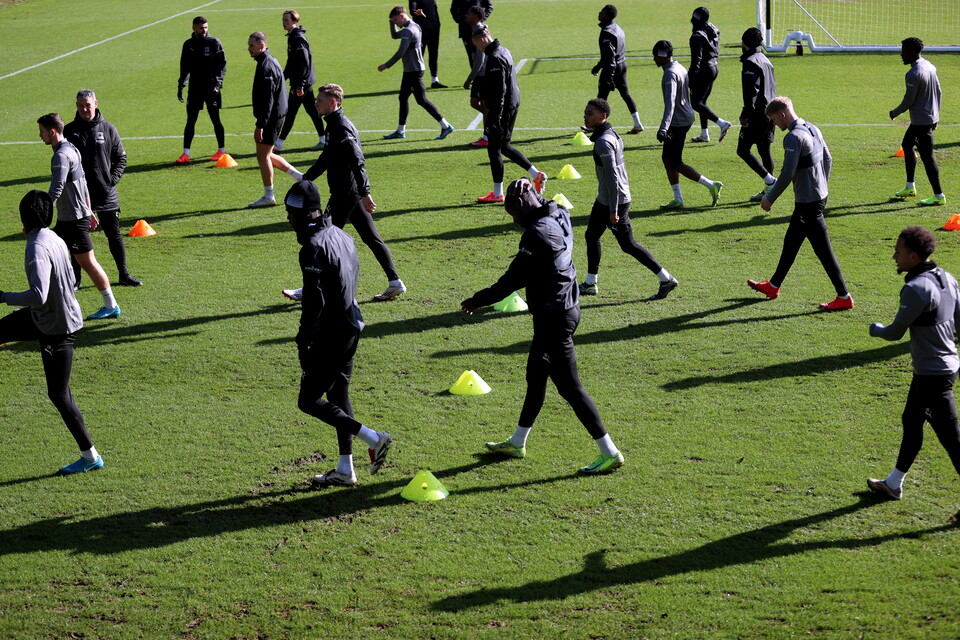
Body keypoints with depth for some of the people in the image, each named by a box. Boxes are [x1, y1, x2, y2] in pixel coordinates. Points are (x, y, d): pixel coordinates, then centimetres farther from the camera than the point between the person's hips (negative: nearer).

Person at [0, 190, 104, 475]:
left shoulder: (38, 249, -27)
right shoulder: (55, 240, 1)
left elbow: (38, 296, -36)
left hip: (56, 328, -9)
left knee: (59, 394, 2)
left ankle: (91, 456, 11)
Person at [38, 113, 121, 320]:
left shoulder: (61, 156, -20)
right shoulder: (71, 149, 12)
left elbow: (56, 191, -28)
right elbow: (83, 182, 20)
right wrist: (89, 211, 26)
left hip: (74, 220, -10)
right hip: (66, 218, 10)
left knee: (86, 261, -2)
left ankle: (111, 306, 5)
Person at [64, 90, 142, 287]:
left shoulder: (108, 129, 2)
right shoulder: (69, 131, 1)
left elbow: (121, 157, 9)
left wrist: (113, 178, -4)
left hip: (106, 195, 1)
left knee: (115, 235, 7)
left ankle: (124, 274, 16)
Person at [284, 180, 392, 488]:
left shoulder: (314, 246, -19)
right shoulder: (342, 235, 10)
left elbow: (314, 301, -23)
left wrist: (303, 343, -18)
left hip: (331, 333, -10)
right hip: (352, 326, 10)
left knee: (309, 401, -1)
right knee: (338, 395, 16)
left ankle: (373, 438, -6)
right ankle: (345, 470, 20)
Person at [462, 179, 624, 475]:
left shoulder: (537, 234, -22)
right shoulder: (560, 216, 3)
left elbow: (513, 280, -19)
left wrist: (478, 300, -7)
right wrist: (533, 192, 9)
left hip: (553, 318, -10)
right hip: (565, 309, 10)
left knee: (570, 387, -3)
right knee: (535, 377, 21)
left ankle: (610, 453, 2)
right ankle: (517, 442, 35)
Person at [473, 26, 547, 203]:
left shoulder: (494, 58, -20)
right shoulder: (504, 51, 11)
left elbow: (499, 91, -24)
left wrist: (496, 118, -23)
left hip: (502, 108, -10)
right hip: (513, 105, 10)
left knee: (494, 149, 1)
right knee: (504, 146, 19)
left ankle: (497, 194, 8)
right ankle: (536, 175, 16)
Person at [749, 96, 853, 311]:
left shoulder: (794, 137, -20)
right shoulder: (813, 129, 9)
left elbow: (787, 175, -22)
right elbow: (828, 160, 16)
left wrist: (770, 199, -10)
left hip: (808, 202, -10)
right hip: (820, 195, 10)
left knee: (823, 249, -4)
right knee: (791, 242, 21)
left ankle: (844, 297, 1)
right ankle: (773, 286, 35)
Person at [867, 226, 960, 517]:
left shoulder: (916, 289, -23)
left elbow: (895, 332, -14)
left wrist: (875, 329, 6)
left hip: (932, 375, -10)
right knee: (911, 422, 24)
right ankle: (894, 484, 39)